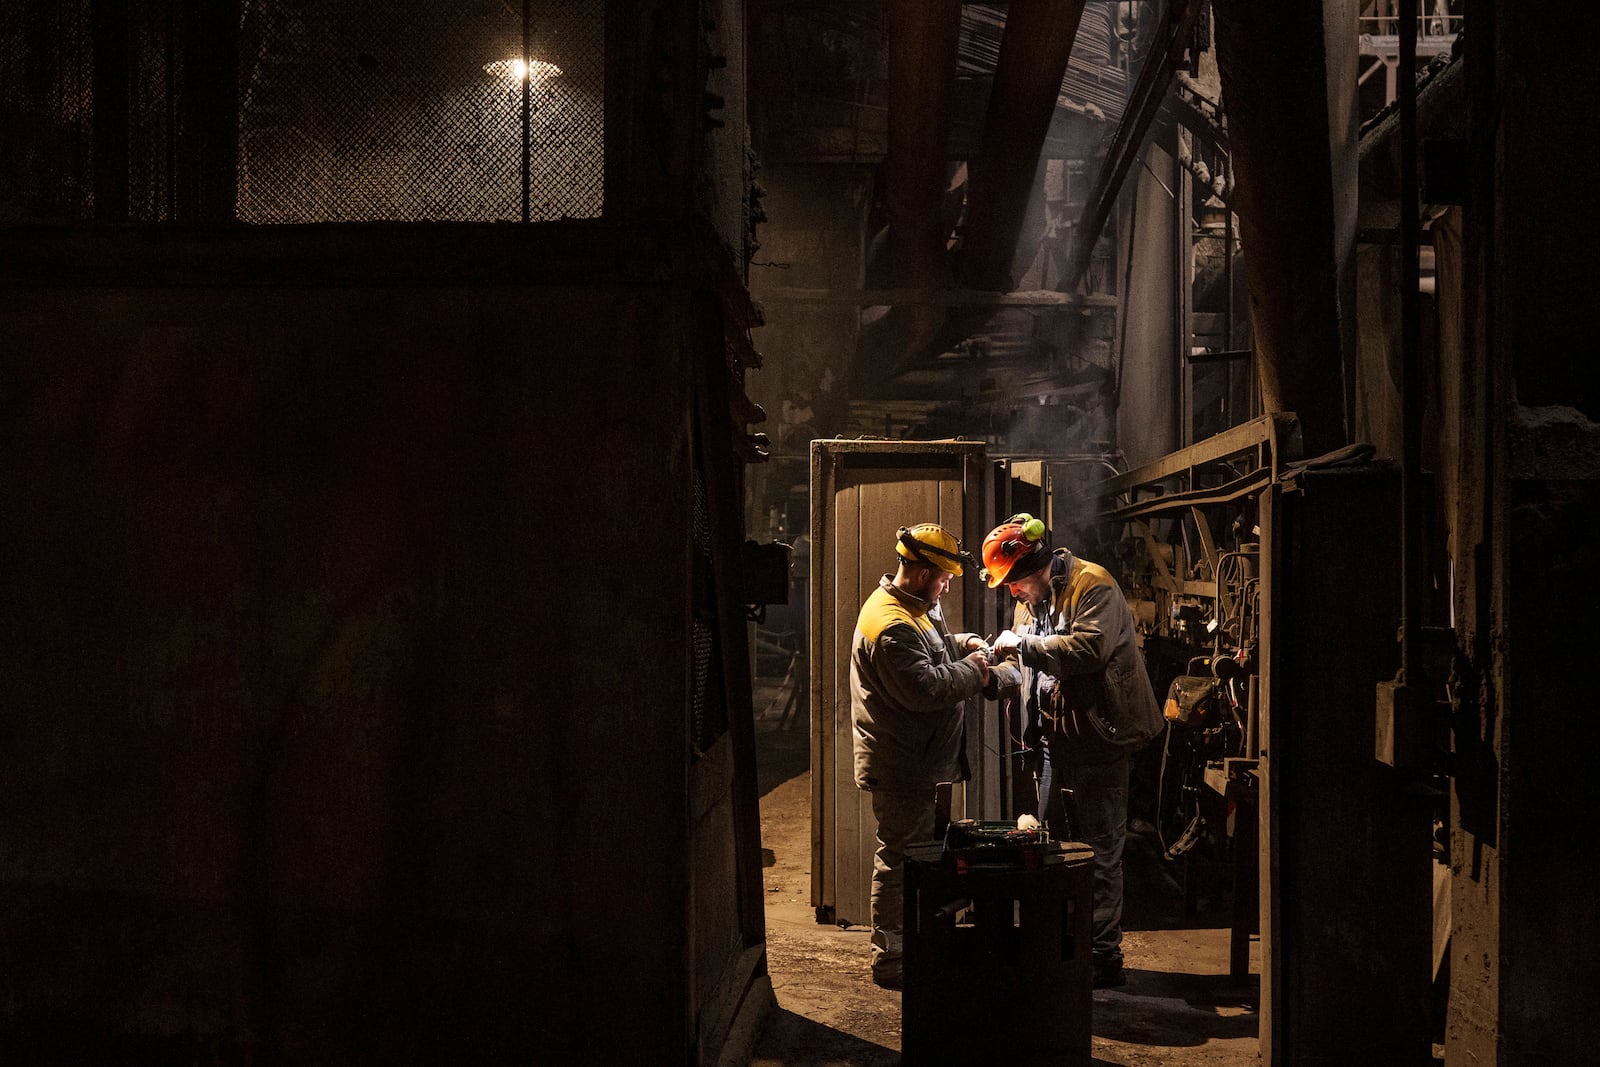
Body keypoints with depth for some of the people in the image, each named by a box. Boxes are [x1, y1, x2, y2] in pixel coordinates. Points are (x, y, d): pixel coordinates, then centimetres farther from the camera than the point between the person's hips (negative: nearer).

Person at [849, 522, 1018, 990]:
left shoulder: (914, 609, 13)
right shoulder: (890, 625, -22)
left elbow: (931, 651, 30)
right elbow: (924, 688, -28)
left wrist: (961, 645, 9)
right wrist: (972, 670, -14)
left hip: (920, 764, 11)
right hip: (901, 770, -11)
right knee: (901, 861, -3)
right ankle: (890, 960, 5)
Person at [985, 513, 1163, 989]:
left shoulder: (1092, 585, -13)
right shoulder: (1030, 600, 15)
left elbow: (1090, 647, -29)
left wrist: (1024, 644, -22)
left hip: (1096, 737, -9)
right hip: (1054, 739, 9)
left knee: (1099, 848, -3)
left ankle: (1104, 956, 5)